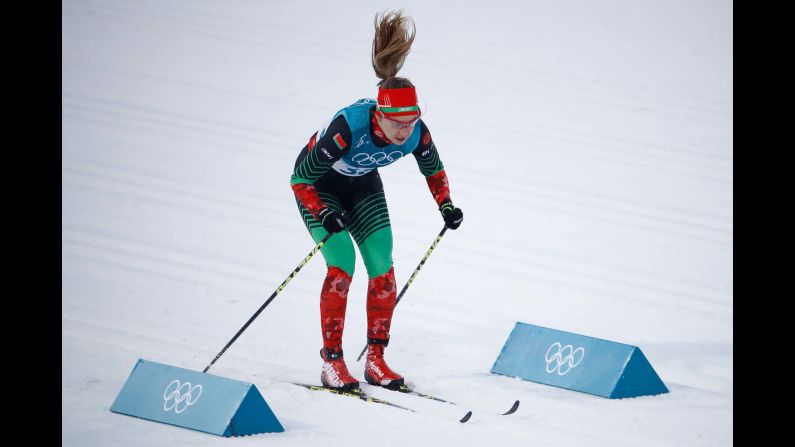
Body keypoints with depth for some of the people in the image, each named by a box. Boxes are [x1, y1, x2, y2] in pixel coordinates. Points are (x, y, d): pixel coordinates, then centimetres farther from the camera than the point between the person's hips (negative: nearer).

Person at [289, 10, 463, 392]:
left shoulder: (417, 133, -26)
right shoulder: (348, 128, -40)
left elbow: (433, 170, -1)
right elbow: (300, 177, -30)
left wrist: (445, 205, -13)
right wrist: (324, 215, -40)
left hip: (363, 187, 5)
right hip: (318, 187, -5)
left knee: (382, 268, -7)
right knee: (343, 264, -19)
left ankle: (376, 359, 4)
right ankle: (331, 361, -10)